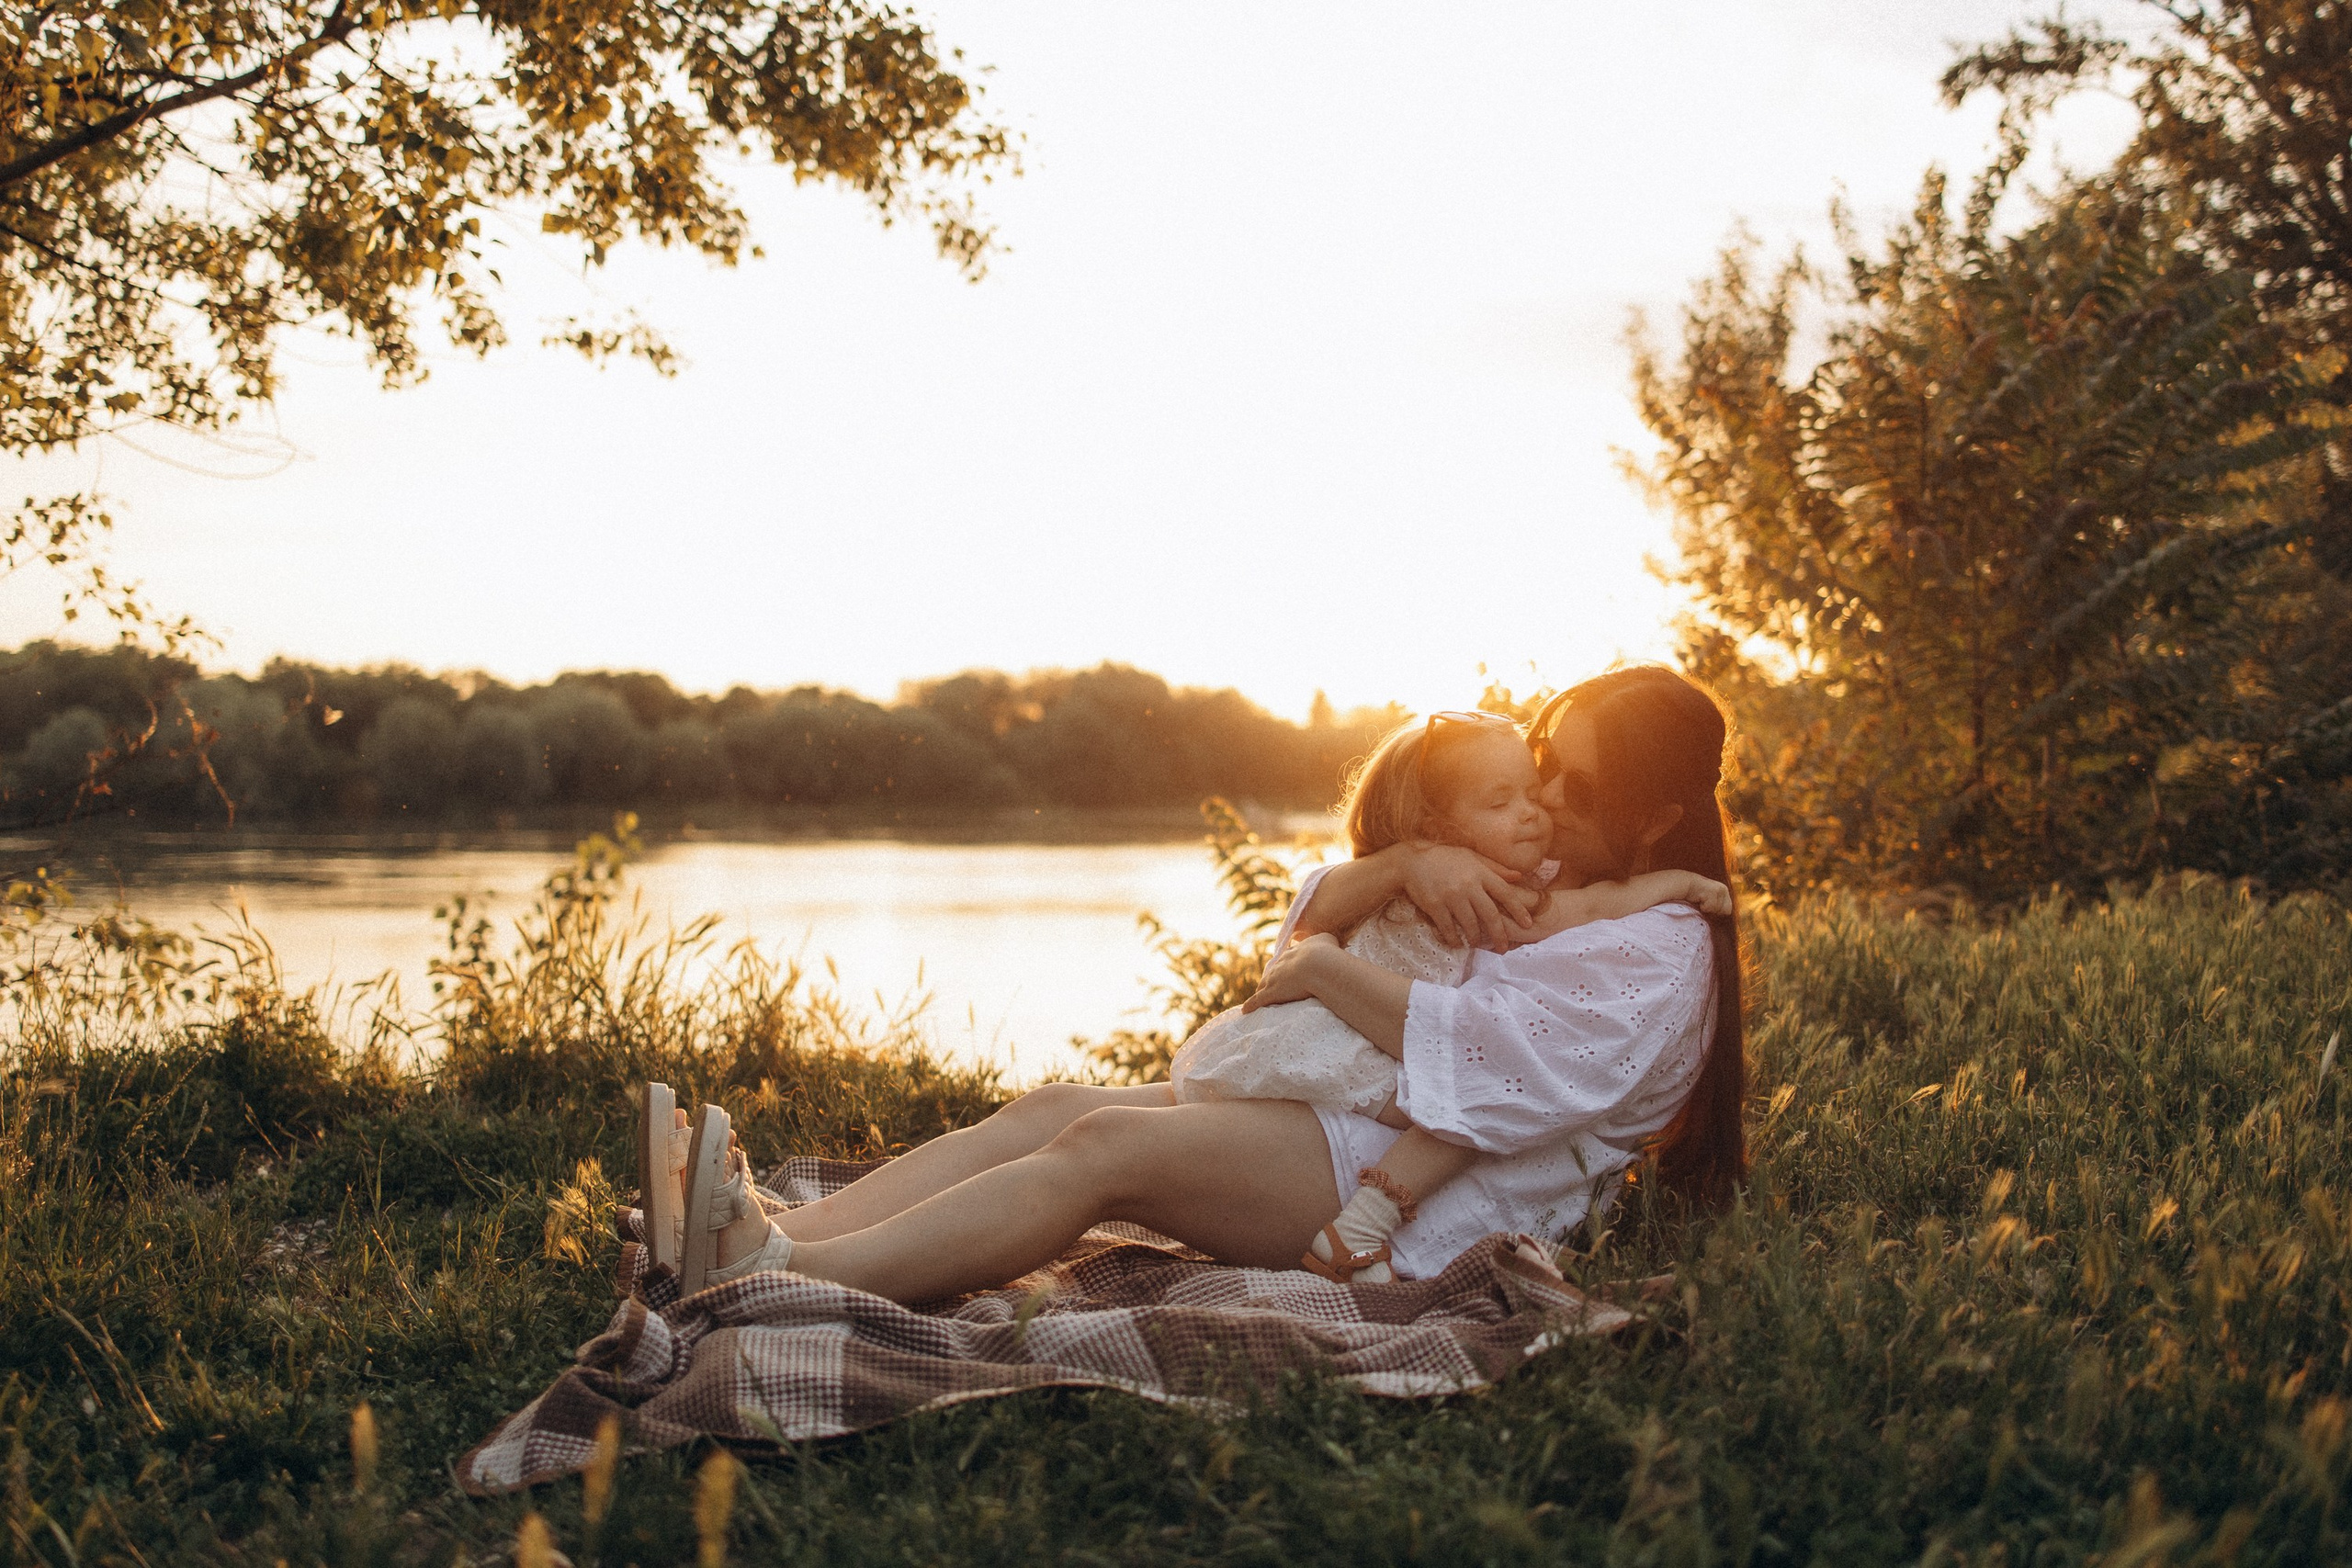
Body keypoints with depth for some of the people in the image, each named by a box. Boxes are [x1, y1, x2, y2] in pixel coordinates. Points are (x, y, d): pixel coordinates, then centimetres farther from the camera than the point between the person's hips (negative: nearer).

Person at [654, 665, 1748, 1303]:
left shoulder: (1659, 956, -2)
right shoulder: (1528, 875, 26)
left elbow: (1496, 1069, -19)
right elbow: (1312, 917, 19)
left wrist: (1328, 972, -10)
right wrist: (1404, 865, -3)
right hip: (1333, 1115, 9)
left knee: (1108, 1144, -29)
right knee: (1050, 1108, -15)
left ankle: (788, 1279, -39)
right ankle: (773, 1237, -30)